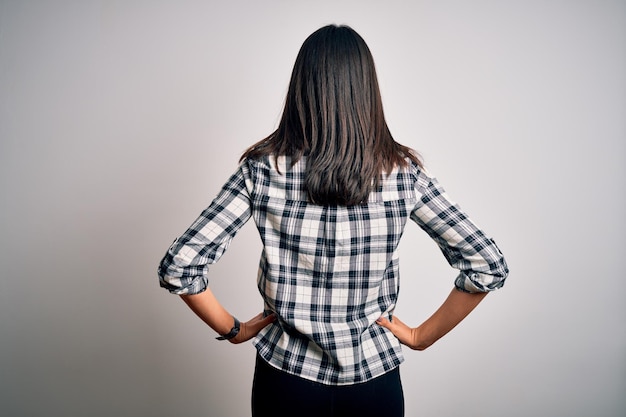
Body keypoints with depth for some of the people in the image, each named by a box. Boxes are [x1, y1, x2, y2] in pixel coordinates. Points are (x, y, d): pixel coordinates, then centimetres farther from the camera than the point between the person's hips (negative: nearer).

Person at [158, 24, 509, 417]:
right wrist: (420, 336, -2)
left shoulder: (263, 169, -15)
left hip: (286, 375, 0)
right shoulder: (404, 173, -13)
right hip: (373, 379, 1)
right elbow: (489, 265, -10)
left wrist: (233, 329, -2)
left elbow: (179, 266, -16)